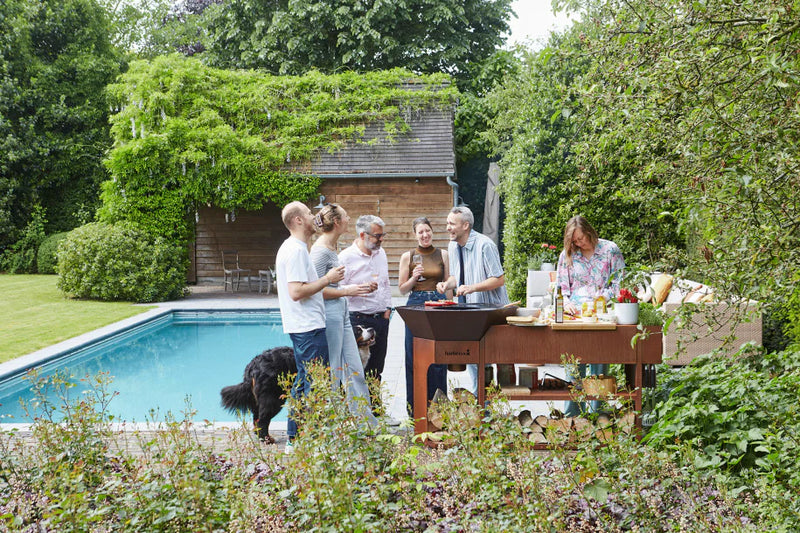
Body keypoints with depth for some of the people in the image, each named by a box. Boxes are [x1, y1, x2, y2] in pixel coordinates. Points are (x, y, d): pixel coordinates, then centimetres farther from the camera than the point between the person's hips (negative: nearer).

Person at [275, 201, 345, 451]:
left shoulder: (292, 248, 17)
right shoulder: (296, 250, -17)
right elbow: (296, 292, -23)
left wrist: (326, 279, 18)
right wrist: (327, 279, -16)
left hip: (301, 327, 11)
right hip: (309, 327, -11)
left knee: (303, 382, 15)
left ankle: (294, 439, 21)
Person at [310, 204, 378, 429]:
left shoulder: (332, 248, 15)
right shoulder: (320, 250, -15)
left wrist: (356, 288, 15)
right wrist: (347, 291, -15)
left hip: (341, 313, 10)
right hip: (329, 315, -10)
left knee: (354, 370, 10)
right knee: (331, 374, -2)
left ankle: (368, 424, 15)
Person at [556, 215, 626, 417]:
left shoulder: (610, 250, 2)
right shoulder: (567, 254, 10)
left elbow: (620, 281, 2)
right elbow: (561, 285, 13)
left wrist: (605, 296, -13)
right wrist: (566, 303, -6)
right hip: (575, 315, 2)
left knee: (599, 365, 0)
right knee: (574, 364, 0)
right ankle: (571, 414, 6)